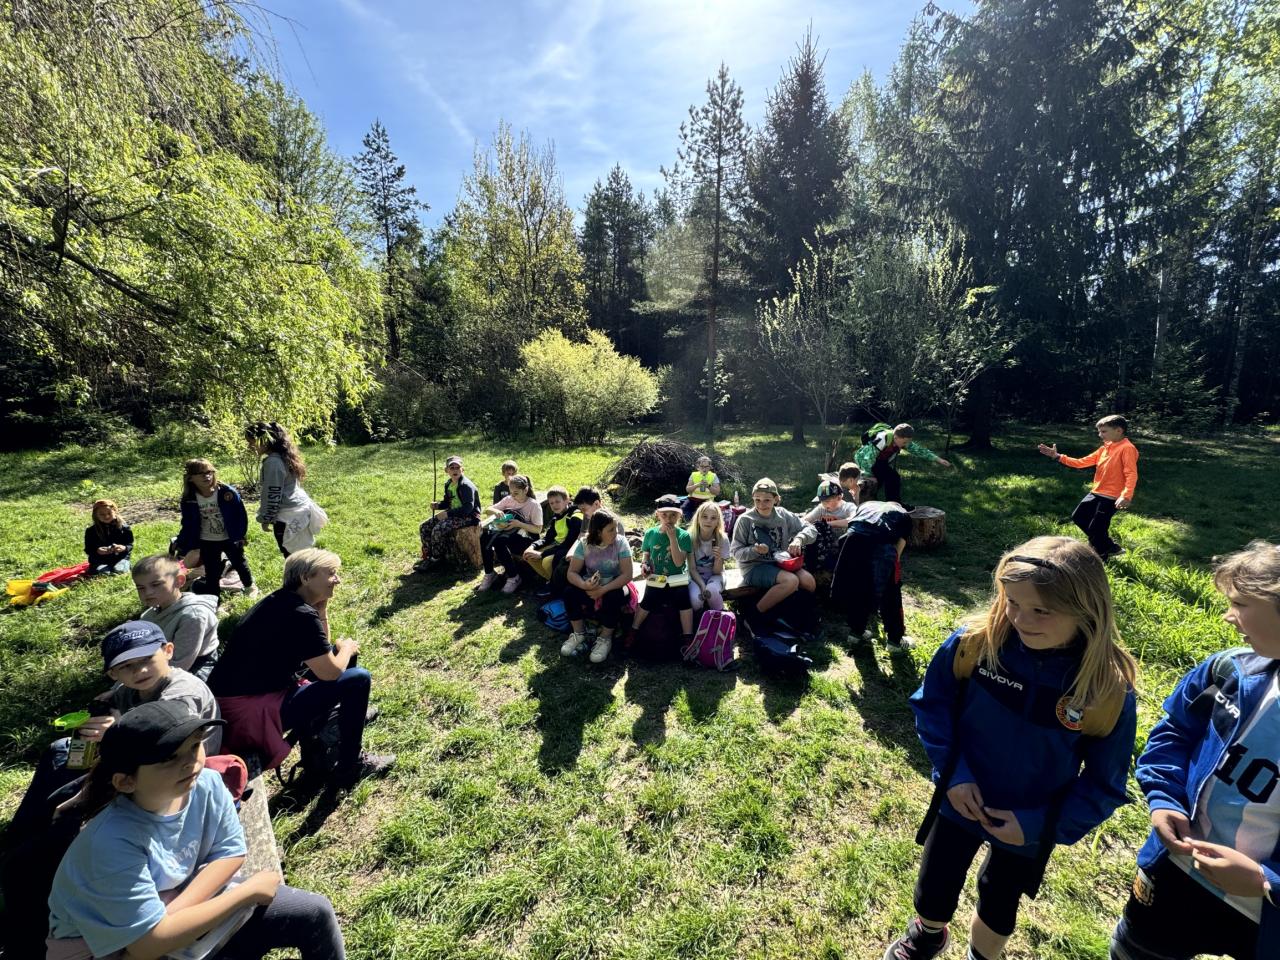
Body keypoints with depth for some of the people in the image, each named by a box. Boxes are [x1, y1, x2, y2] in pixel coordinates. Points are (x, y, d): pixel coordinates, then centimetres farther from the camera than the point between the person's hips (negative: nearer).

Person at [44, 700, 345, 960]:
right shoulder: (114, 841, -30)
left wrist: (169, 915, -22)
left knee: (314, 913, -3)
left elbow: (231, 853, -8)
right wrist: (249, 890, -19)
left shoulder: (206, 784, -17)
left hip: (190, 907, 5)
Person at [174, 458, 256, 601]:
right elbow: (188, 524, 1)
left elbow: (240, 514, -10)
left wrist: (242, 534, -9)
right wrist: (181, 544, -2)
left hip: (230, 539, -1)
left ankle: (250, 586, 42)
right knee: (211, 572, 9)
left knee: (239, 563, 19)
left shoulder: (228, 492, -19)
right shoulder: (189, 500, -10)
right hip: (207, 542, 1)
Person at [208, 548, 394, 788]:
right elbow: (331, 672, -17)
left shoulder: (279, 601, 5)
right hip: (248, 711, -10)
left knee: (329, 654, 18)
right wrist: (347, 648, 2)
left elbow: (321, 650, 15)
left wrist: (322, 606, 3)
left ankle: (350, 714, 34)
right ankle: (350, 766, 6)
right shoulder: (300, 615, -24)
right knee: (358, 680, -11)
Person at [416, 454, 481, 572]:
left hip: (468, 517, -9)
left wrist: (448, 513, -25)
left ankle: (436, 560, -7)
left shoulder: (466, 485, -18)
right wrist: (437, 505, -1)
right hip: (453, 514, 9)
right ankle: (426, 557, 10)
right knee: (424, 527, 1)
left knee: (438, 529, -27)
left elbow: (468, 507, -26)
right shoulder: (448, 484, 9)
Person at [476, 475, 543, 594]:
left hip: (525, 540, -5)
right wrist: (495, 511, -18)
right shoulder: (508, 500, 6)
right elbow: (487, 510, 5)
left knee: (499, 541, -34)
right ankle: (489, 574, -7)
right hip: (507, 534, 5)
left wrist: (519, 524, -23)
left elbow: (538, 529, -11)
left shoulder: (534, 505, -8)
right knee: (484, 535, -24)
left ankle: (514, 577, -16)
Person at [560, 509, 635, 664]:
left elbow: (627, 575, -22)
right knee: (569, 591, -24)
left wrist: (603, 590, -31)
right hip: (591, 586, 2)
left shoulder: (620, 543, -17)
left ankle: (605, 639, -9)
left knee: (612, 598, -35)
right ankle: (579, 634, -2)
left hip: (614, 586, -2)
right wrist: (584, 585, -35)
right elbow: (572, 573, -13)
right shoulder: (584, 544, -12)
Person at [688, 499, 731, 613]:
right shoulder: (691, 537, -17)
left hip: (714, 575, 0)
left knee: (712, 590, -36)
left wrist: (718, 558, -34)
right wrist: (702, 586, -29)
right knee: (695, 599, -33)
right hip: (696, 576, 0)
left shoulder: (722, 539, -15)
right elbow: (692, 569, -12)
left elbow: (717, 571, -12)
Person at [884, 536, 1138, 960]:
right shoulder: (975, 642, -24)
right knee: (933, 894, 20)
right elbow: (931, 703, -9)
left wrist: (1037, 824, -16)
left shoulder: (1110, 691, -24)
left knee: (998, 905, 25)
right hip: (961, 802, 1)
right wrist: (951, 772, -15)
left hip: (1027, 828, 0)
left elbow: (1104, 785, -11)